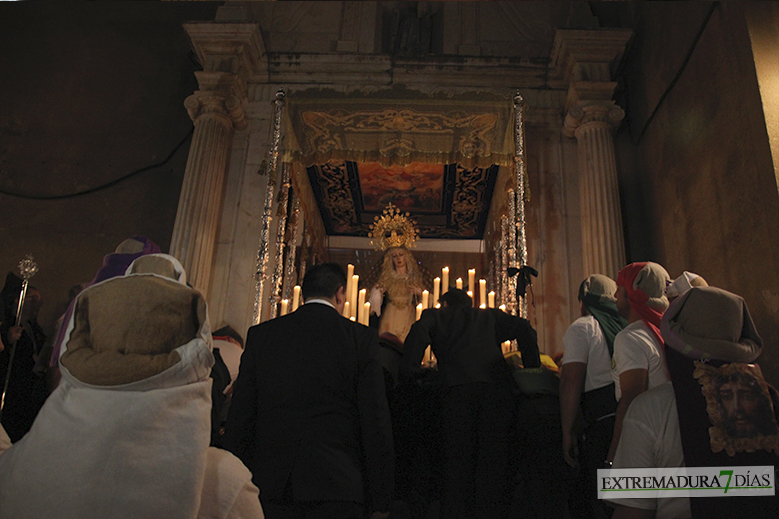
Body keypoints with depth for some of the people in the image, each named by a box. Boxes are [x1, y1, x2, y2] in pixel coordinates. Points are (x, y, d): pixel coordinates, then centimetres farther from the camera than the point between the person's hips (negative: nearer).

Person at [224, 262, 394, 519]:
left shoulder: (260, 334, 6)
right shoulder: (362, 337, -2)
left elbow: (240, 415, 7)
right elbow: (376, 421, -4)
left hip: (272, 486, 3)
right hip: (336, 487, -2)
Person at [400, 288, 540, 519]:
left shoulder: (434, 316, 25)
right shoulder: (490, 316, 31)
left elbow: (420, 331, 2)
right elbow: (524, 329, 16)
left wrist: (410, 372, 1)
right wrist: (532, 370, 18)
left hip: (458, 389, -2)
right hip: (497, 386, 2)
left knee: (457, 464, 0)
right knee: (493, 463, 3)